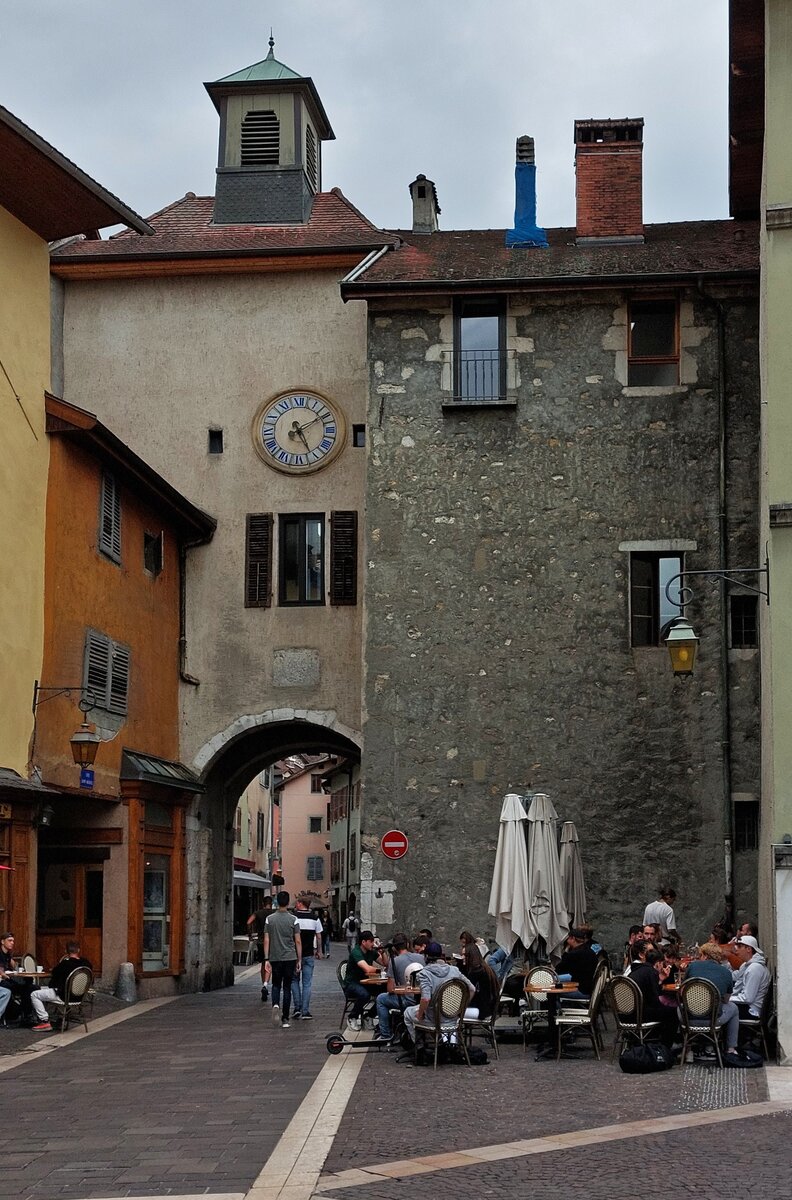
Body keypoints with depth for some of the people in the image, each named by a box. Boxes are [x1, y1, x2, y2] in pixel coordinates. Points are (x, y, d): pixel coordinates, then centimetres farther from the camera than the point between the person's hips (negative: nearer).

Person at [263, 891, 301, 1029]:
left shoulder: (269, 919, 0)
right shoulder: (293, 919, -4)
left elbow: (266, 941, -1)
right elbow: (298, 941, -4)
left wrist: (266, 959, 3)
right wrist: (299, 960, 2)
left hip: (275, 958, 1)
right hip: (290, 958, -1)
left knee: (276, 985, 14)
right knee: (287, 987, 6)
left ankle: (275, 1005, -15)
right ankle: (285, 1019, 6)